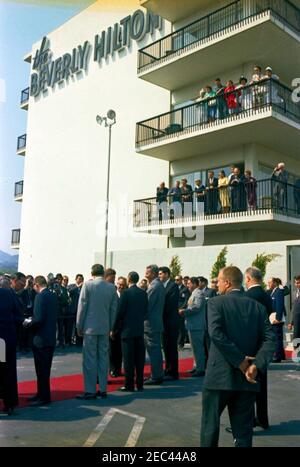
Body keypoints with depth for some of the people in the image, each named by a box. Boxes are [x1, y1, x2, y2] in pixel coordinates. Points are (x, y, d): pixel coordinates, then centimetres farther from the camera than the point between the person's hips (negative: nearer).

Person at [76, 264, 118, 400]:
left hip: (90, 327, -4)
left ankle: (90, 391, 5)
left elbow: (82, 307, -7)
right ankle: (103, 389, 16)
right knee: (103, 358, 10)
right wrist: (110, 327, 14)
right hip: (105, 328, 4)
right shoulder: (111, 287, 2)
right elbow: (114, 309, 6)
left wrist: (79, 326, 2)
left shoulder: (88, 285, -8)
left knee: (89, 359, 2)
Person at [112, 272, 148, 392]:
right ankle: (139, 384, 15)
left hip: (128, 330, -5)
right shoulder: (144, 293, 5)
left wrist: (114, 329, -3)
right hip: (140, 330, 5)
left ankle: (129, 385, 4)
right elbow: (145, 311, 10)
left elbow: (120, 312, -11)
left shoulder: (126, 293, -11)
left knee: (128, 359, 0)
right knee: (139, 358, 10)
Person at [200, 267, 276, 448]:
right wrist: (255, 366, -11)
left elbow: (216, 334, -20)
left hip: (220, 376, -3)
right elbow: (270, 339, -5)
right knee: (243, 430, 14)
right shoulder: (258, 306, 5)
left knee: (210, 425, 12)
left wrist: (241, 362, -15)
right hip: (247, 379, 4)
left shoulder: (216, 303, -6)